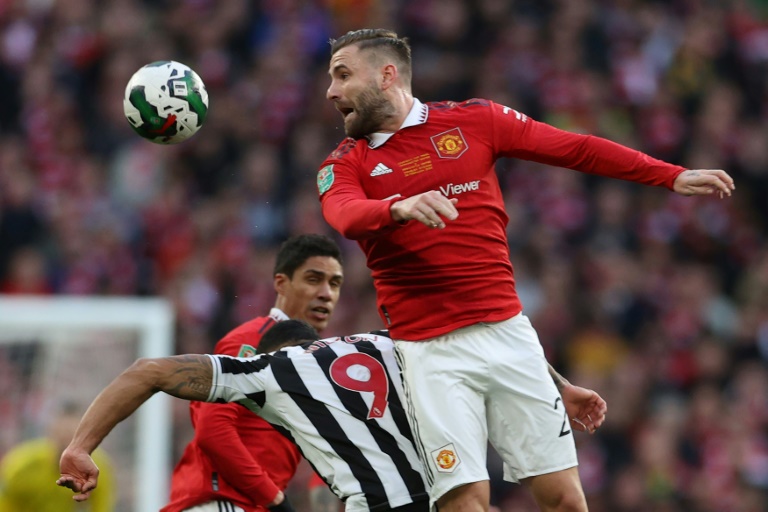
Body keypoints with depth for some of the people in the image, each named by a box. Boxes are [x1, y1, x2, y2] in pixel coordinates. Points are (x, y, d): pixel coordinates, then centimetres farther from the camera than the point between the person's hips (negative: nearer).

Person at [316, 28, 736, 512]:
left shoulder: (473, 119, 9)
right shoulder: (345, 163, 6)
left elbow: (575, 149, 11)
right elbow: (346, 215, -16)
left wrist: (673, 177, 8)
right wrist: (400, 208, -37)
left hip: (507, 332, 1)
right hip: (431, 353, -1)